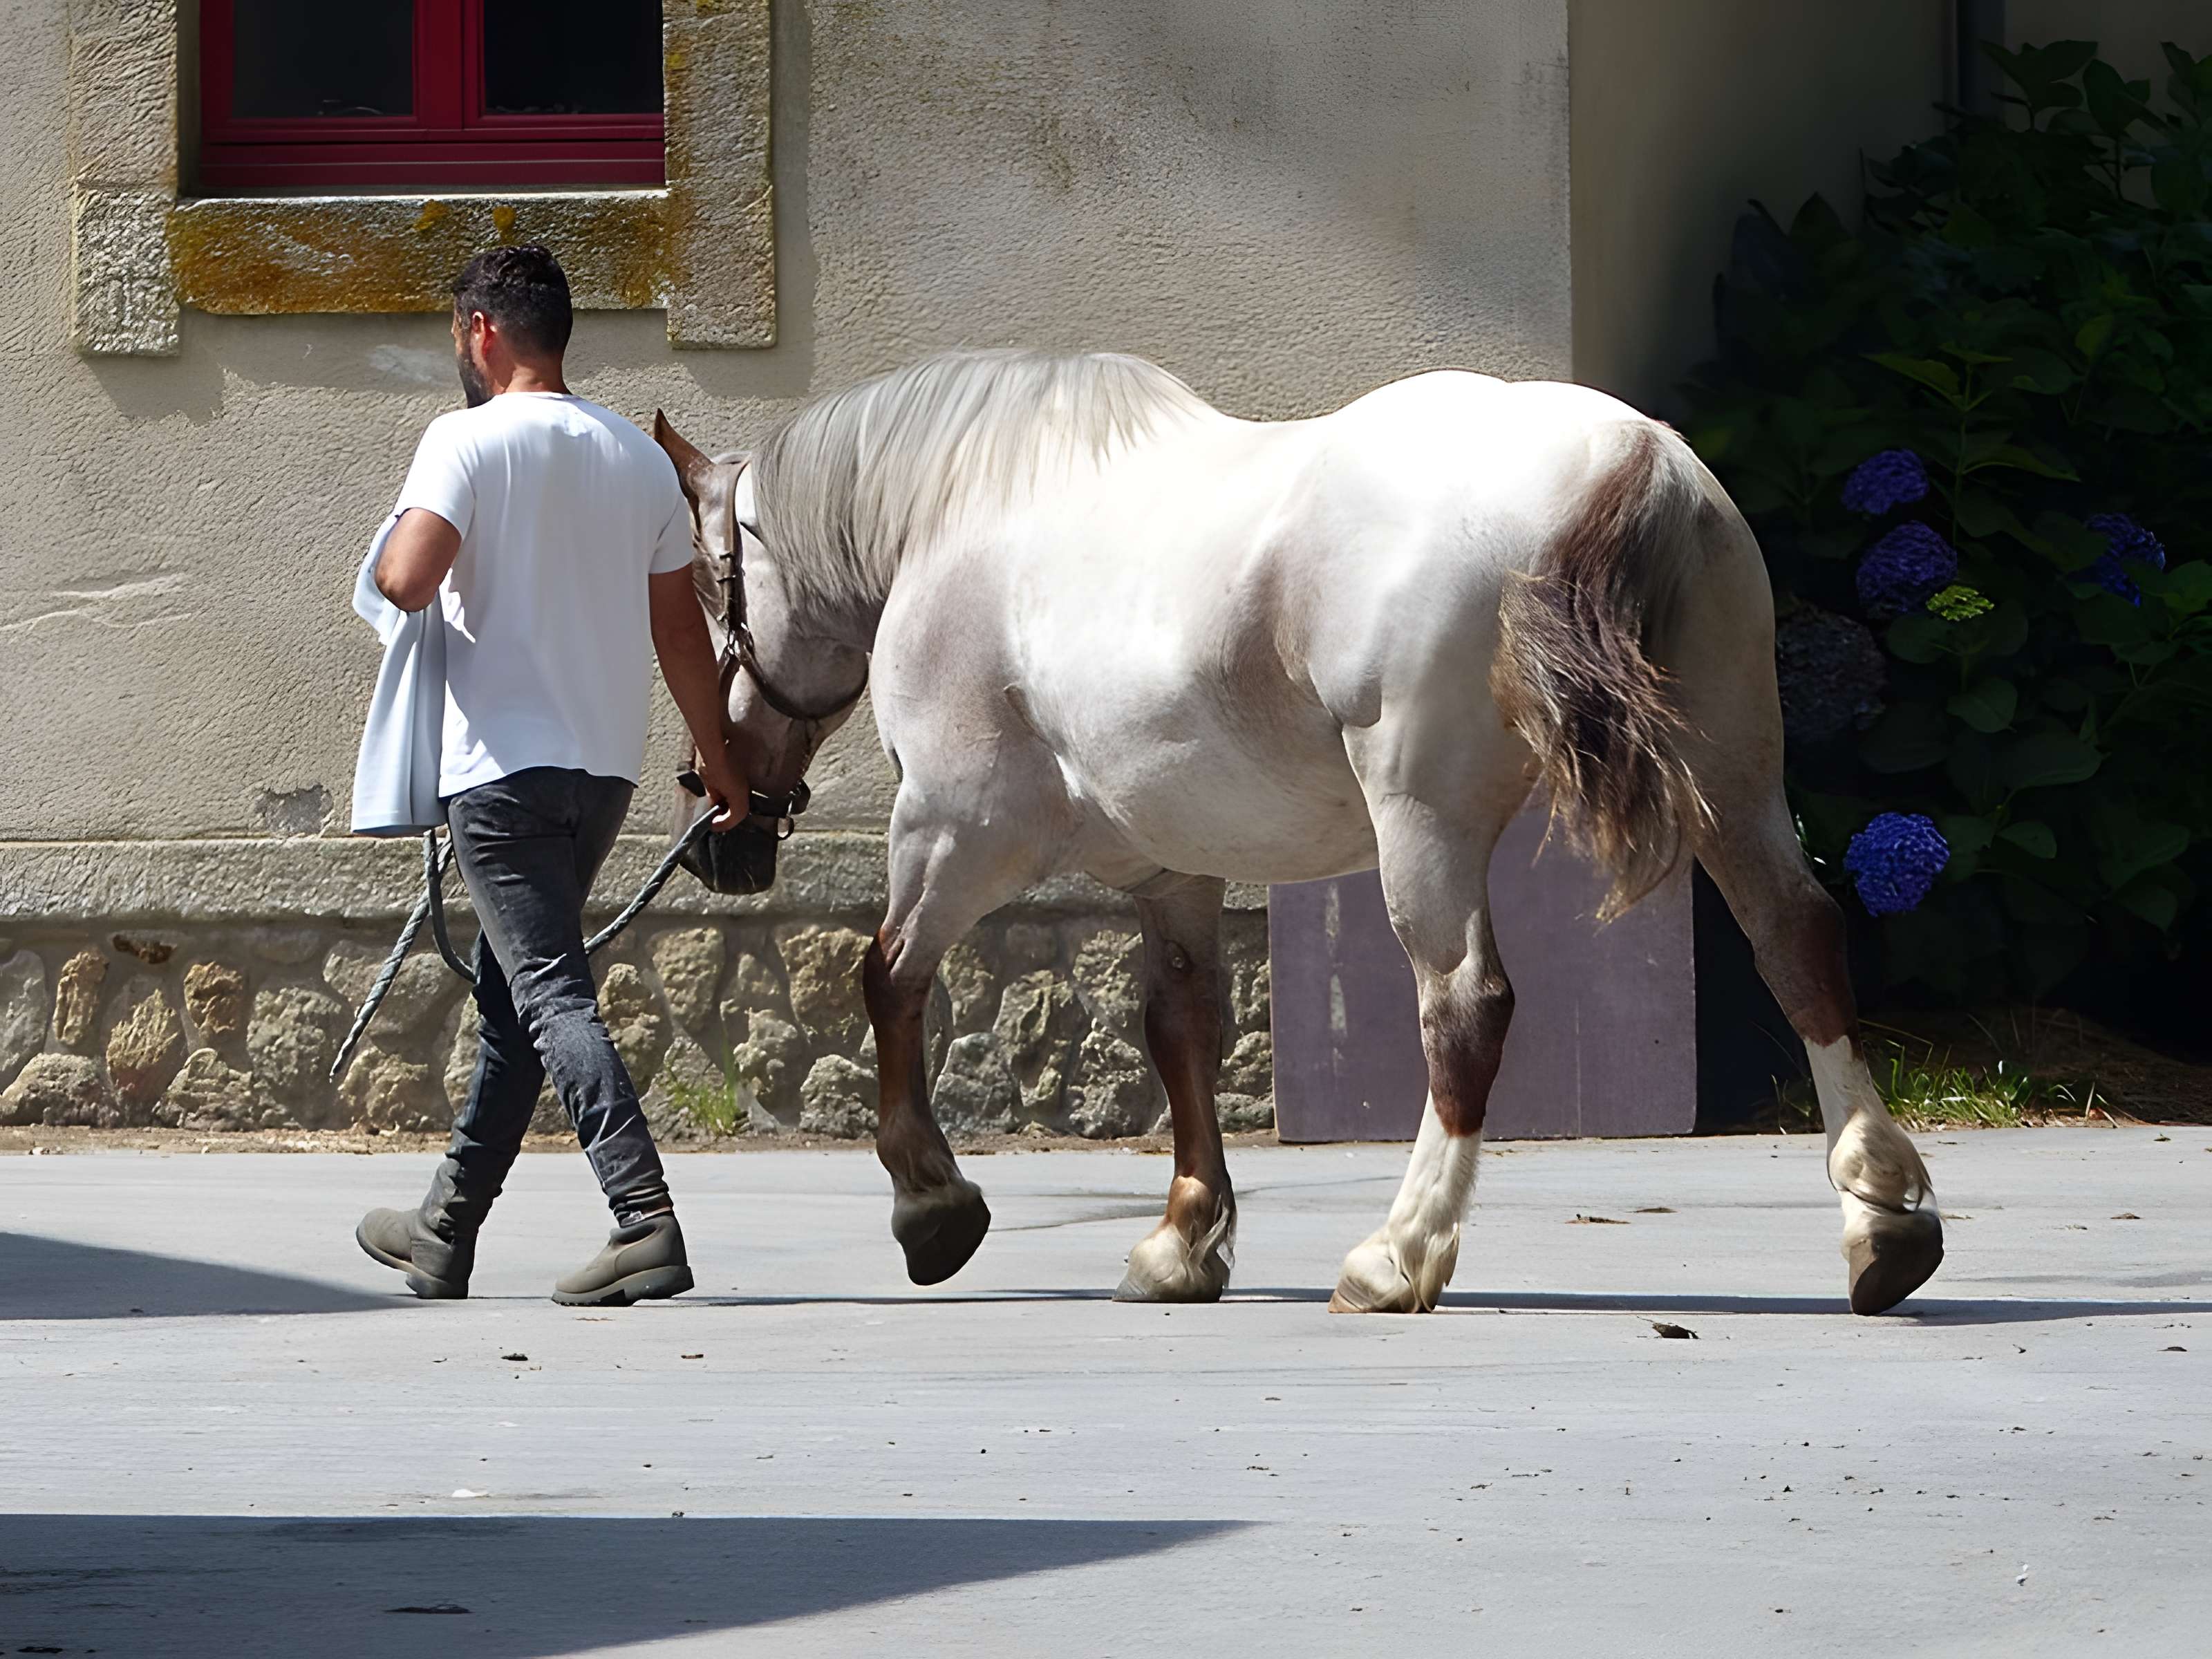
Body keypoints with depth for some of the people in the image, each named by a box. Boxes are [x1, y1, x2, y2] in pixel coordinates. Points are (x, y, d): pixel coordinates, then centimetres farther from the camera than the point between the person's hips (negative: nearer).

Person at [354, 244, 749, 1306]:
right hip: (607, 765, 7)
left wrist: (389, 556, 3)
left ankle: (647, 1225, -25)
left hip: (503, 761, -7)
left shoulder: (469, 441, -9)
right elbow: (679, 626, 12)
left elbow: (408, 581, -21)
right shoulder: (641, 458, 10)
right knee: (509, 989, 18)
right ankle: (444, 1235, 27)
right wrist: (719, 763, 20)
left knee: (549, 995, -10)